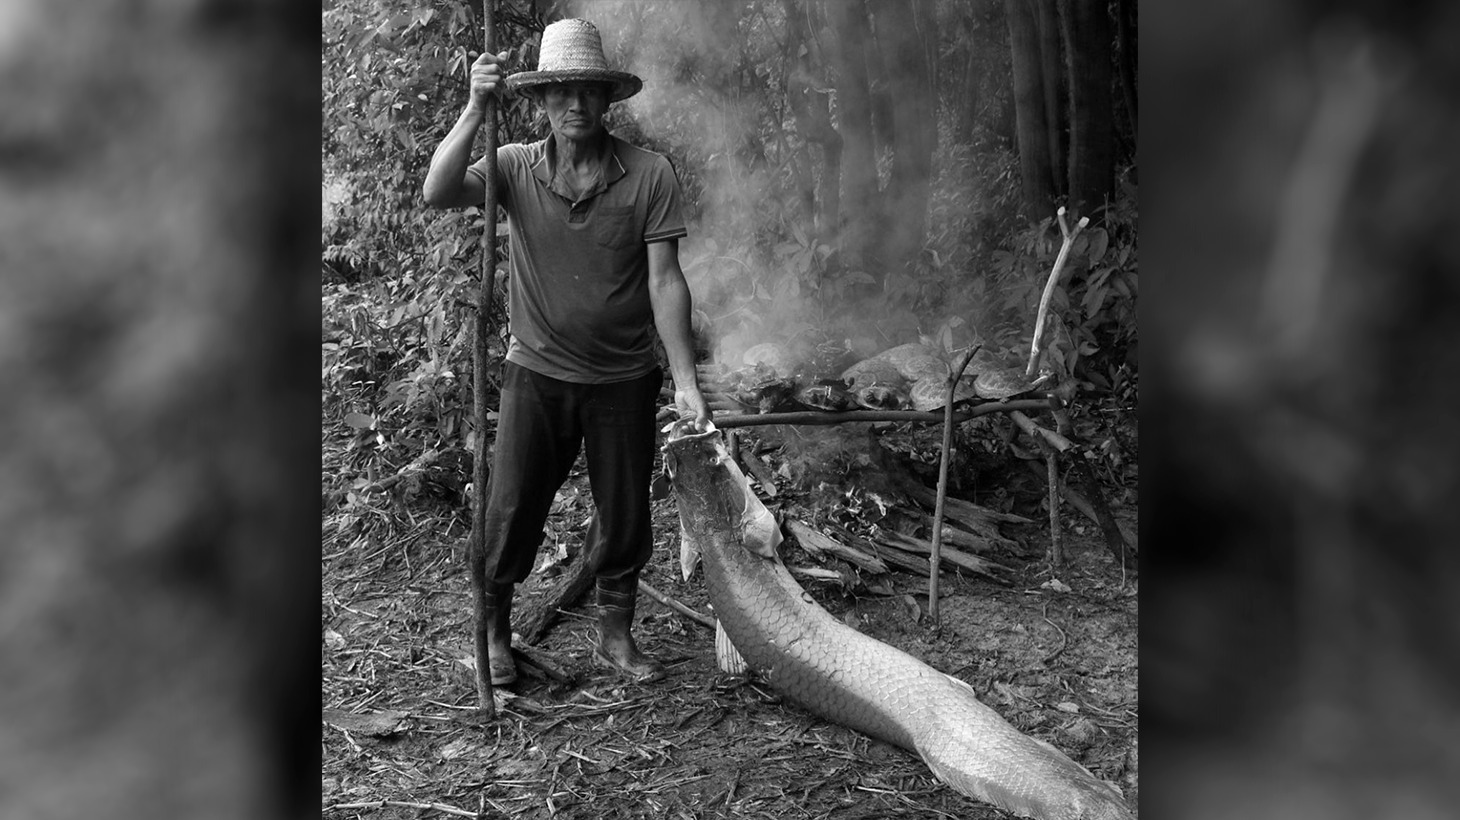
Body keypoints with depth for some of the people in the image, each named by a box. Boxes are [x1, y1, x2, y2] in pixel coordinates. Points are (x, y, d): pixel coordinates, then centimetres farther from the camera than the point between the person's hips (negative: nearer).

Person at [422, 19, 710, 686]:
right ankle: (493, 632, 26)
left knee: (623, 514, 10)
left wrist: (685, 379, -10)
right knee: (510, 509, 5)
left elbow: (664, 281, -7)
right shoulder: (516, 167, -3)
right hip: (536, 374, 0)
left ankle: (616, 636, 29)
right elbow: (438, 193, -18)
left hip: (624, 379, 0)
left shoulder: (649, 175, -6)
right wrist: (476, 108, -26)